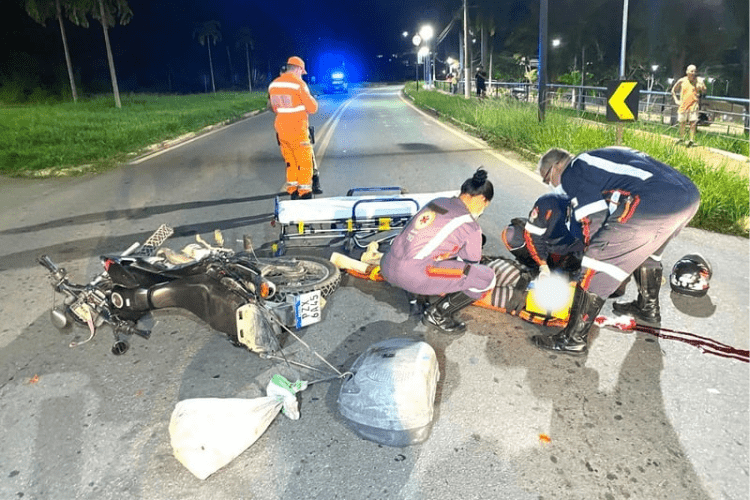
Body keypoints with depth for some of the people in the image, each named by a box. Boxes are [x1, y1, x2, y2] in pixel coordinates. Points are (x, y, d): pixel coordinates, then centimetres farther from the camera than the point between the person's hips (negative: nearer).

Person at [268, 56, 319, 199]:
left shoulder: (273, 84, 7)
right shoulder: (299, 83, -13)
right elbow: (312, 108, -9)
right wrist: (310, 99, 10)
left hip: (281, 129, 6)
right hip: (297, 130, -6)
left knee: (291, 162, 16)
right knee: (305, 163, 2)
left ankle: (293, 193, 20)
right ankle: (305, 194, 3)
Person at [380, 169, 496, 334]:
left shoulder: (437, 202, 18)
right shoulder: (471, 227, -2)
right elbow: (470, 266, 13)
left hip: (387, 265, 9)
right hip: (412, 275, -9)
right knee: (487, 278, -2)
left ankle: (418, 292, 22)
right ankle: (437, 314, 9)